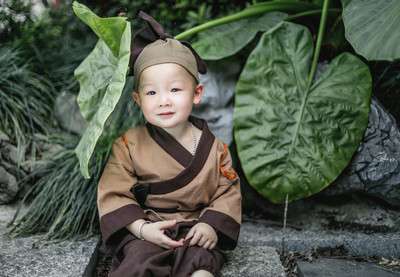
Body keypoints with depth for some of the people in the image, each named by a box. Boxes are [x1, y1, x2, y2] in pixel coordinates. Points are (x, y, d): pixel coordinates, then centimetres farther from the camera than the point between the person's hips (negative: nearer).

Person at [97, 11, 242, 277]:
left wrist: (211, 225, -13)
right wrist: (141, 227, -17)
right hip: (143, 233, 0)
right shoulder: (129, 145, -1)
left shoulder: (214, 148, 2)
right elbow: (114, 194, -2)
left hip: (194, 233, 1)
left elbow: (228, 192, 5)